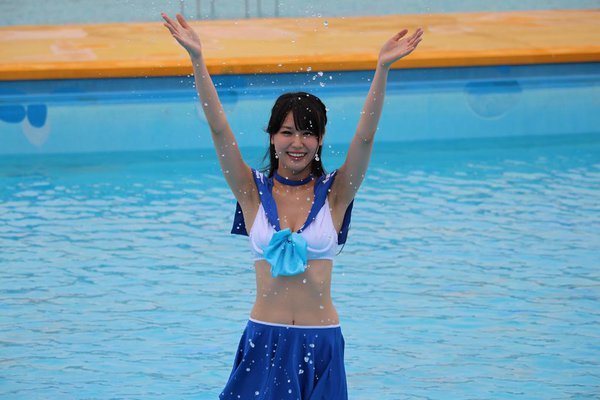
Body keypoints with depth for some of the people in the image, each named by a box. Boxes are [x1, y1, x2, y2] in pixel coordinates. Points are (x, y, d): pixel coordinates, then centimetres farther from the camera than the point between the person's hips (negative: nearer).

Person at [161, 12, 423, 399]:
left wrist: (382, 68, -23)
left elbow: (365, 137, -10)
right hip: (265, 341, 0)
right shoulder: (254, 191, 2)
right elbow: (219, 129, -6)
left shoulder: (334, 193, 1)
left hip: (321, 343, 0)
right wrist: (197, 58, -17)